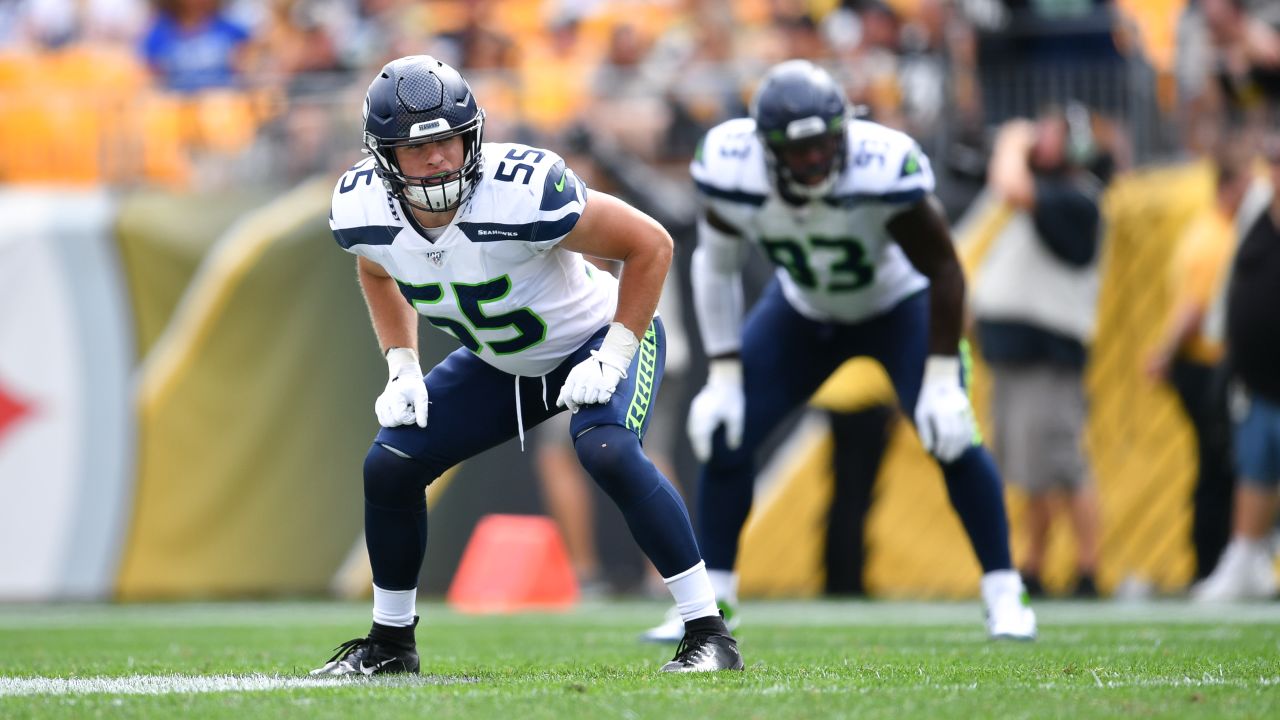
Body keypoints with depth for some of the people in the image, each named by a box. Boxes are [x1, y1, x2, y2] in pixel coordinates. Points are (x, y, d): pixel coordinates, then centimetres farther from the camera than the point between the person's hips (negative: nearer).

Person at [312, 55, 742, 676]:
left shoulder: (524, 192, -37)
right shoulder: (364, 209, -20)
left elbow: (651, 245, -25)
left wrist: (612, 358, -26)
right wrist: (402, 369, -2)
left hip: (594, 339, -6)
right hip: (499, 364, 6)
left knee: (607, 451, -33)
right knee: (389, 466, -4)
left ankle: (708, 633, -25)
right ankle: (390, 642, 19)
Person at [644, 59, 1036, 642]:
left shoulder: (881, 172, -38)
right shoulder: (734, 172, -28)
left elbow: (943, 269, -23)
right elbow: (716, 266, -8)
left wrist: (941, 377, -23)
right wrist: (724, 376, -8)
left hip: (897, 307, -3)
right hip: (804, 311, 3)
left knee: (952, 438, -19)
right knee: (725, 435, -7)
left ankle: (1005, 598, -2)